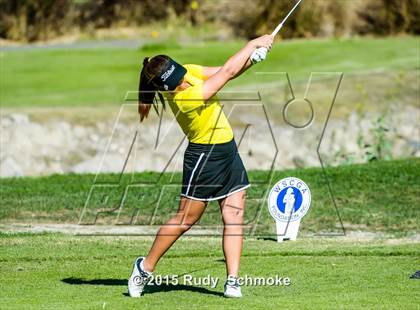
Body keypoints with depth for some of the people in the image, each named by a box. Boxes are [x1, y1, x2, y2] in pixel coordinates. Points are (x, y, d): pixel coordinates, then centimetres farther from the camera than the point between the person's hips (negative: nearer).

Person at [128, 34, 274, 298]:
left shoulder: (188, 72, -5)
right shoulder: (186, 99, -29)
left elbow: (226, 72, 5)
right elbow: (227, 72, -25)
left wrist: (252, 58, -14)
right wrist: (254, 43, -17)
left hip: (228, 152, 8)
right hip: (204, 156, -8)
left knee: (234, 219, 1)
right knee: (185, 219, 1)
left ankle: (232, 282, -1)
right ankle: (145, 267, 17)